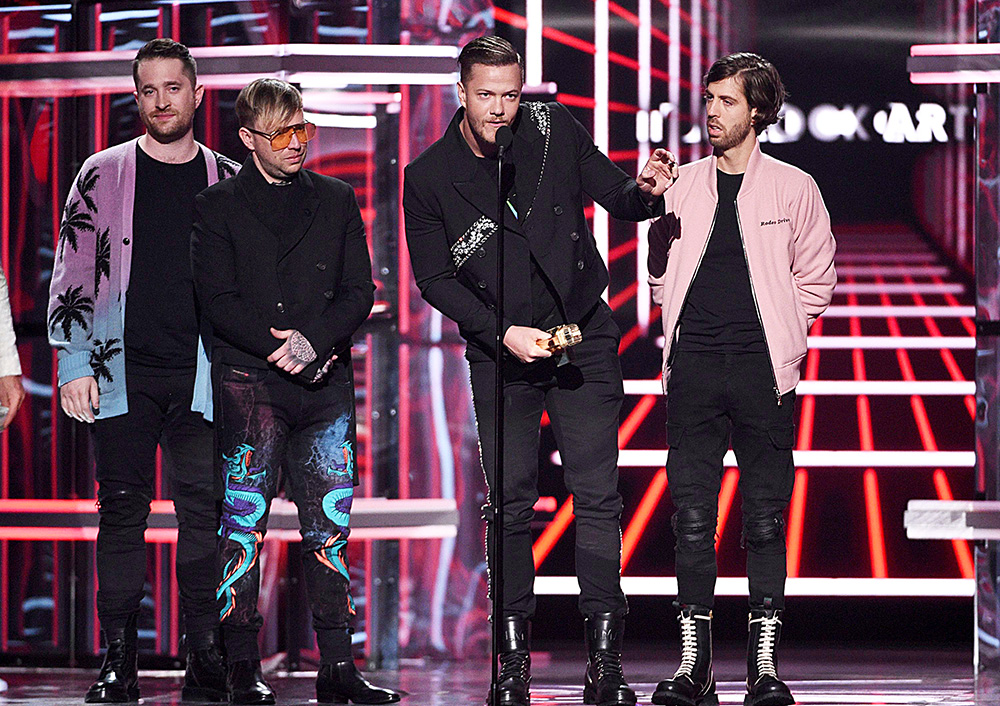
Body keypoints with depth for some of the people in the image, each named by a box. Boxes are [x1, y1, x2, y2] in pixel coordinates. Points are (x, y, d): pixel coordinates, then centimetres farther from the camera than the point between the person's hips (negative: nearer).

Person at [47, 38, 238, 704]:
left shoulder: (228, 182, 11)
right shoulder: (103, 175, 7)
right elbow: (73, 275, 6)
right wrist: (75, 363, -2)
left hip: (201, 376, 0)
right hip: (123, 374, 0)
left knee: (203, 510, -4)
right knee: (123, 508, 0)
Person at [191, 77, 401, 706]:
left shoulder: (337, 200, 14)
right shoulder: (220, 206, 4)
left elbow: (359, 292, 8)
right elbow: (219, 301, -3)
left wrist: (314, 340, -9)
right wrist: (280, 350, -14)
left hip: (326, 379, 3)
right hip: (250, 379, -3)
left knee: (331, 524, 2)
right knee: (244, 522, -6)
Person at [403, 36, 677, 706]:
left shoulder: (555, 130, -4)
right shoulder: (429, 177, -6)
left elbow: (616, 196, 4)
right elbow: (435, 277, -3)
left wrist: (647, 192, -20)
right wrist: (502, 332, -14)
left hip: (584, 337, 0)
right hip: (500, 350, 0)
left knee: (598, 496, -6)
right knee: (510, 504, -1)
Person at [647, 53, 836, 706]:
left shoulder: (793, 188, 5)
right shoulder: (685, 184, 11)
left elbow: (816, 278, 10)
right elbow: (661, 268, 21)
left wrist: (778, 333, 4)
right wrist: (682, 324, 9)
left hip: (761, 365, -2)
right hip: (695, 365, 2)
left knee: (765, 521, -1)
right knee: (692, 517, -1)